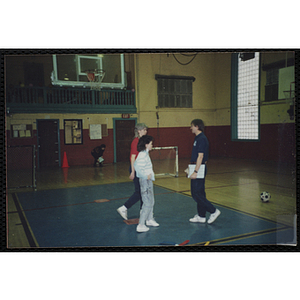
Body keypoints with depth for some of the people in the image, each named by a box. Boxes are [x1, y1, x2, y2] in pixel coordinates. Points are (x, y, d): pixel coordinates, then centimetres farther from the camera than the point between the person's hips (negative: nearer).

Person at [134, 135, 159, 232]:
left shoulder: (145, 154, 11)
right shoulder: (143, 155, -20)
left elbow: (135, 164, 20)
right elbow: (138, 168, -30)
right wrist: (146, 176, -21)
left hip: (148, 181, 10)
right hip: (145, 181, -10)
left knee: (151, 201, 21)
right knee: (147, 203, -6)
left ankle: (150, 219, 37)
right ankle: (140, 225, -1)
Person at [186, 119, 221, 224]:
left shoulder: (202, 139, -17)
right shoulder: (198, 138, 14)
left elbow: (200, 156, -22)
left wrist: (195, 172, -23)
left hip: (199, 169, -10)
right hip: (197, 168, 10)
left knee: (196, 194, -6)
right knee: (199, 193, 13)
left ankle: (213, 211, 2)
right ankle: (201, 216, 20)